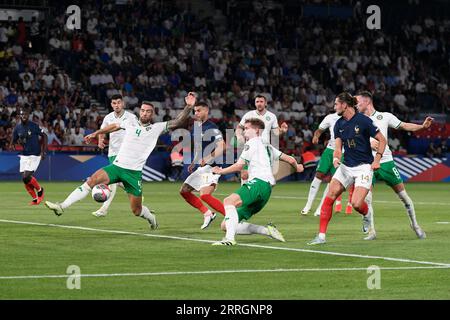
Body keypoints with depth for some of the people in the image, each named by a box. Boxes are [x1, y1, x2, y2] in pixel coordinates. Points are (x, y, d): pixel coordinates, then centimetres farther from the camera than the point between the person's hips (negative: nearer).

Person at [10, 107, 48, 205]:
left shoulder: (34, 126, -11)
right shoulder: (17, 128, 2)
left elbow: (44, 136, -2)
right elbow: (13, 141, 10)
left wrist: (44, 151, -8)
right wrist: (13, 145, -14)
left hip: (35, 155, -5)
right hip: (24, 155, 5)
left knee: (26, 177, -16)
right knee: (25, 180, 2)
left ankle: (40, 190, 9)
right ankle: (35, 199, 18)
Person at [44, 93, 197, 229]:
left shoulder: (157, 128, 1)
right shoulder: (131, 122, 9)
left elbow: (177, 122, -7)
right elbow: (114, 126, 27)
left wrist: (189, 107, -20)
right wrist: (95, 133, 29)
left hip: (134, 172, -2)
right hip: (117, 166, 2)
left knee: (136, 210, 3)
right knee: (91, 180, -21)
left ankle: (151, 217, 39)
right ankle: (62, 206, -24)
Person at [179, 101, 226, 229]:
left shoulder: (211, 128, -13)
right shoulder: (196, 127, 15)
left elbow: (221, 146, -24)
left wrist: (207, 158, -31)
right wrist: (193, 163, 25)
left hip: (211, 167, -10)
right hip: (201, 167, 10)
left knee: (205, 195, -26)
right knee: (184, 191, 10)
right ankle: (207, 213, 18)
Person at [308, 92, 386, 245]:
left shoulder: (363, 121, -12)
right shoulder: (339, 124, 6)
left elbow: (382, 140, -6)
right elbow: (338, 148, 4)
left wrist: (377, 159, -12)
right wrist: (336, 158, -18)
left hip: (364, 166, -6)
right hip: (346, 166, 6)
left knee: (356, 203, -19)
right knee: (329, 197, -9)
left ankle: (368, 215, 19)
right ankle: (321, 235, -5)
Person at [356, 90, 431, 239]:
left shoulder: (385, 116, 4)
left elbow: (404, 126, 8)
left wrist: (422, 126, -6)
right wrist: (369, 144, -15)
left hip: (386, 161, -1)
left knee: (402, 194, 1)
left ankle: (415, 225, 16)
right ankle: (371, 231, -1)